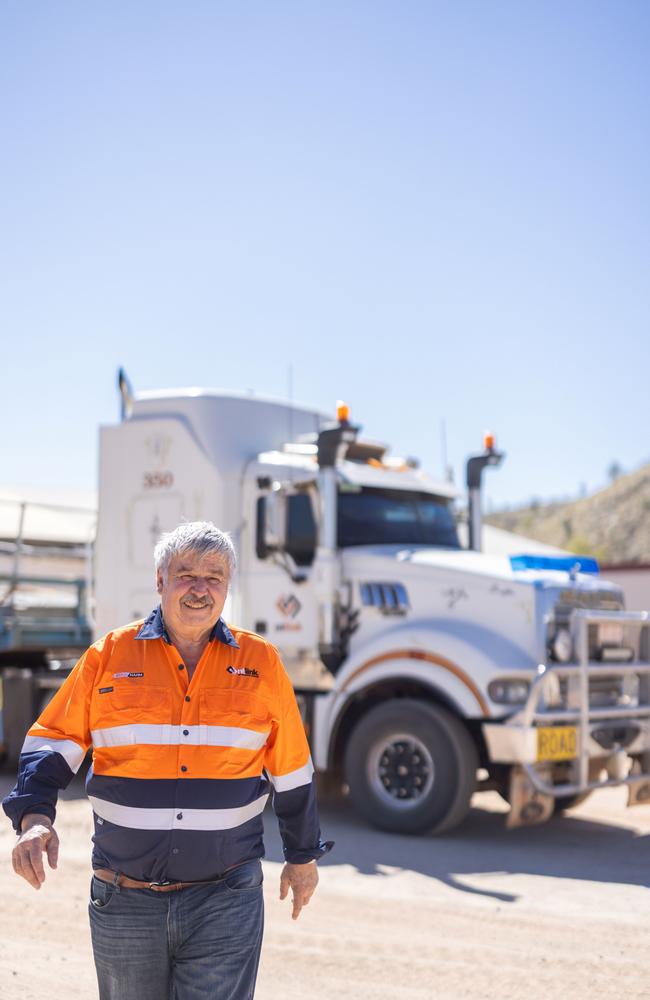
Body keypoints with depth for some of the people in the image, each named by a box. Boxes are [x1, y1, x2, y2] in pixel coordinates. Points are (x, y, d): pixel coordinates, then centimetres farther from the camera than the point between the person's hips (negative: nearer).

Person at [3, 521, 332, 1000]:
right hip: (125, 901, 1)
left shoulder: (260, 662, 1)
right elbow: (53, 743, 2)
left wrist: (303, 857, 17)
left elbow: (290, 771, 10)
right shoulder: (110, 655, -1)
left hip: (226, 904, -1)